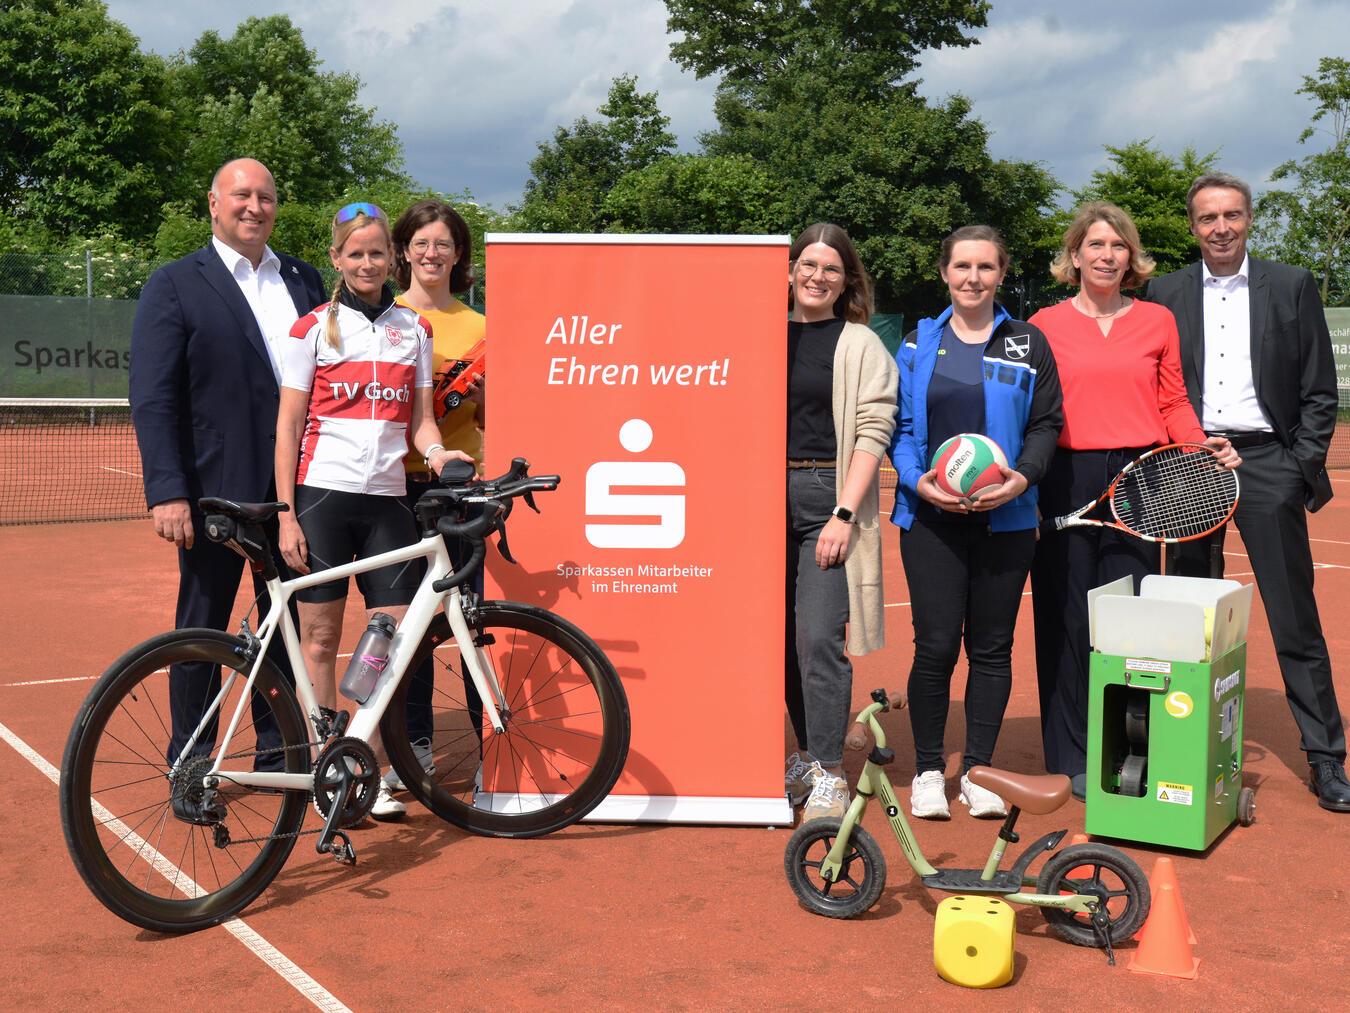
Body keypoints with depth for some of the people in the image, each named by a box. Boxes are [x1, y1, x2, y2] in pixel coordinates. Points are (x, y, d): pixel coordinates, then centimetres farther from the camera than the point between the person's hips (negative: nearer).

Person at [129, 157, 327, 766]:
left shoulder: (304, 281, 12)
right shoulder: (175, 285, -1)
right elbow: (152, 398, -7)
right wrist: (167, 492, -15)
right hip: (215, 488, -4)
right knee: (202, 628, 6)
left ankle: (278, 749, 26)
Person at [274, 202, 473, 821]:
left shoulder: (413, 329, 12)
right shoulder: (314, 328, 4)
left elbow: (420, 419, 13)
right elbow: (288, 427, 2)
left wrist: (438, 453, -10)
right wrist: (286, 516, -5)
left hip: (387, 498, 3)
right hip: (322, 495, -2)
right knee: (320, 635, 1)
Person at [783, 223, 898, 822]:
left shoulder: (861, 345, 3)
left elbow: (873, 431, -5)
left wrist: (844, 514, -14)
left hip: (829, 498, -4)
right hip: (767, 496, 4)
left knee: (819, 635, -12)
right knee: (784, 635, 9)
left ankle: (829, 775, -4)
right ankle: (806, 755, 24)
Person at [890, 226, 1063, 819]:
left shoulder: (1028, 344, 7)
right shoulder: (918, 344, 6)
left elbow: (1046, 423, 4)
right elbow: (898, 426, 5)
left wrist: (1024, 476, -13)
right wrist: (919, 481, -12)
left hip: (1005, 518, 1)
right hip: (931, 516, -1)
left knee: (992, 647, 6)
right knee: (936, 645, -4)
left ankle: (978, 769, 18)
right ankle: (928, 771, 12)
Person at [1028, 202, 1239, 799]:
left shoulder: (1158, 321, 10)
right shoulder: (1045, 325, 6)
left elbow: (1174, 404, 12)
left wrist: (1201, 444, -6)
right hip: (1066, 485, -1)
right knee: (1068, 621, 2)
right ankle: (1073, 759, 13)